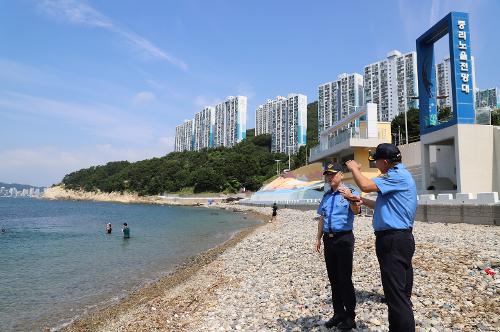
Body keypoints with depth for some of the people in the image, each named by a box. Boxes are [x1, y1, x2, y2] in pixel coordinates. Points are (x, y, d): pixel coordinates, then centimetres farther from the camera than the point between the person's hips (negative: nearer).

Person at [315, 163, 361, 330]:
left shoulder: (350, 193, -7)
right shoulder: (326, 196, 13)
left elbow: (356, 211, -27)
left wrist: (350, 198, -47)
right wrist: (318, 238, 15)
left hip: (344, 239, -6)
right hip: (328, 239, 7)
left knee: (345, 279, -3)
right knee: (333, 278, 13)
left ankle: (350, 316, 11)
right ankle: (338, 313, 26)